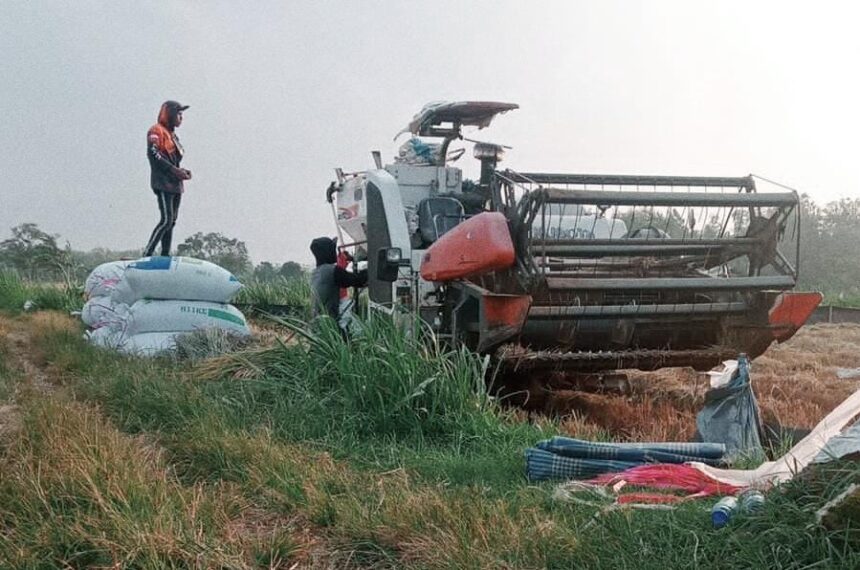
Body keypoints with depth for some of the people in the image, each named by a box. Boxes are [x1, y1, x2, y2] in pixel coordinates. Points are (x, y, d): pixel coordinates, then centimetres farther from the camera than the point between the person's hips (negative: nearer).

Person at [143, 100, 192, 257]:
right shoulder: (156, 131, -5)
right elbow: (153, 154, -18)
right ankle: (147, 255, -14)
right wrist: (174, 170, -20)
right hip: (163, 183, -9)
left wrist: (182, 171, 8)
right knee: (166, 220, -16)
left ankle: (165, 255, 13)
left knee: (171, 221, 8)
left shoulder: (172, 134, 23)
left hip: (175, 184, 9)